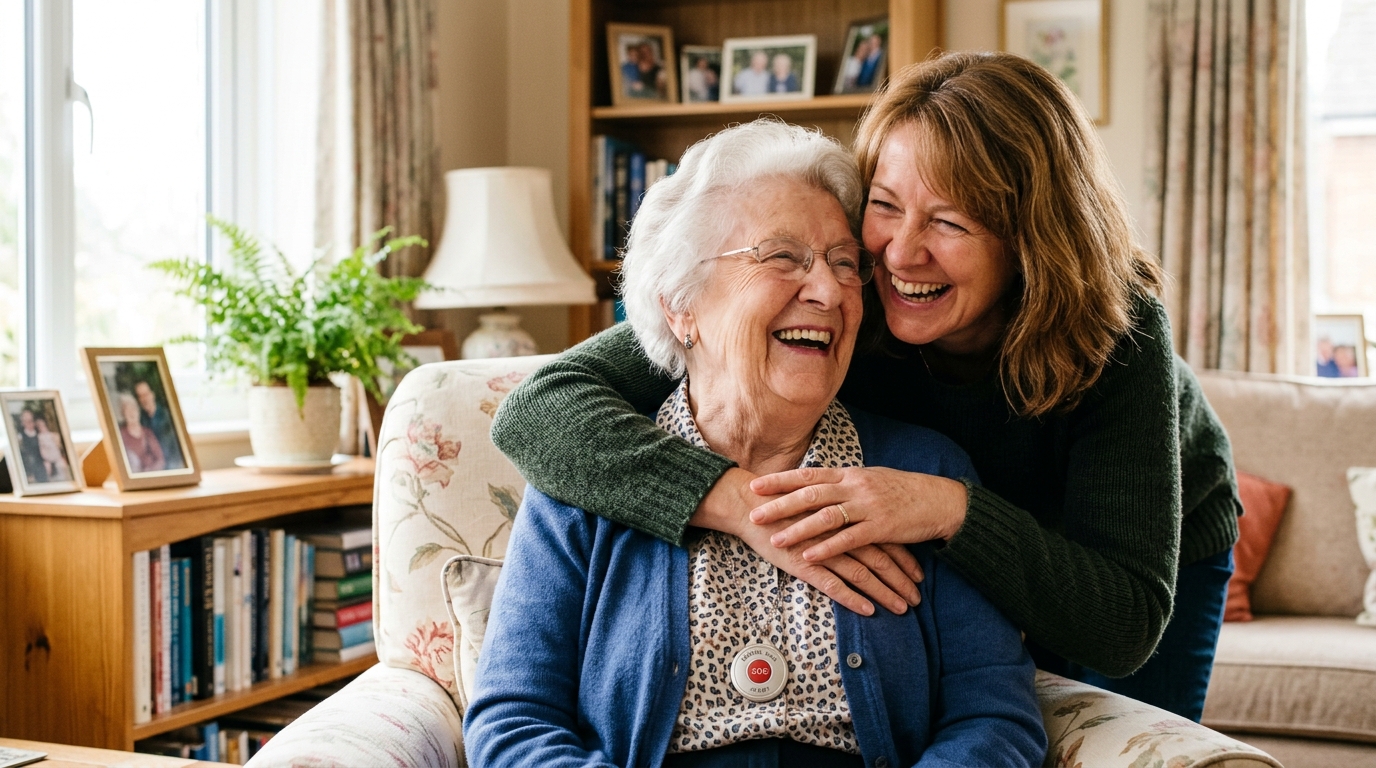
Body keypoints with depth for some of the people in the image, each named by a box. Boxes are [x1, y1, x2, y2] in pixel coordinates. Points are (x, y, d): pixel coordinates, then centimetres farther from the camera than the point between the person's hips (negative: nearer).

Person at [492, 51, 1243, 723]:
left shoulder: (1116, 327, -37)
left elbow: (1128, 627, -40)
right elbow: (537, 409, -43)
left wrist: (952, 510, -54)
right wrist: (742, 503, -57)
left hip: (1158, 545, 0)